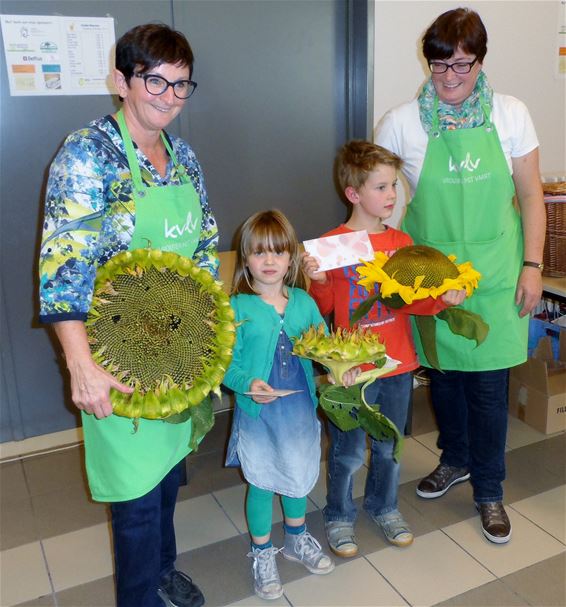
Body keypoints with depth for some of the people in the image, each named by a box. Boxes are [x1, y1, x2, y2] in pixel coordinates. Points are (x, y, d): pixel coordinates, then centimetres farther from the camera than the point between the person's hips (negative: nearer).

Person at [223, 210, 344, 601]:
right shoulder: (238, 308, -13)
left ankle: (297, 540, 47)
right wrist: (248, 384, -30)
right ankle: (263, 554, 35)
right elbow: (228, 363, -12)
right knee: (262, 484, 11)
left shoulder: (303, 302, -2)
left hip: (301, 407, 4)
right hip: (259, 413, -4)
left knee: (299, 475, 21)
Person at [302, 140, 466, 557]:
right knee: (349, 452, 9)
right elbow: (323, 308, -6)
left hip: (399, 365, 4)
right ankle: (339, 516, 32)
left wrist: (442, 300, -15)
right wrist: (317, 281, -25)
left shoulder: (402, 242, 2)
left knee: (389, 446, 19)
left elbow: (410, 302, 2)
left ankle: (385, 507, 42)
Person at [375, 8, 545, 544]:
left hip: (493, 275, 0)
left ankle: (488, 490, 24)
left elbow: (530, 196, 2)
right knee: (442, 372, 14)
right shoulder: (402, 123, -4)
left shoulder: (511, 115, -2)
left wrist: (532, 265, -3)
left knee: (488, 382, 3)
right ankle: (455, 459, 40)